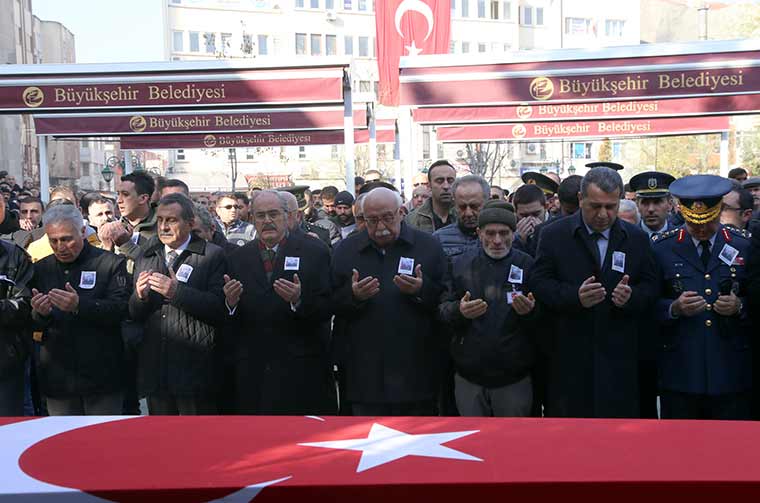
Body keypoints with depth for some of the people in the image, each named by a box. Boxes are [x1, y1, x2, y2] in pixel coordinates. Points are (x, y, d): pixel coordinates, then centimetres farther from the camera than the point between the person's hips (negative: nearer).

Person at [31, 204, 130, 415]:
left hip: (101, 374, -3)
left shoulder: (111, 263, -2)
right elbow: (31, 325, 11)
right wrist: (39, 313, -13)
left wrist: (80, 306, -27)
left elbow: (121, 310, -13)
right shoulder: (41, 269, 10)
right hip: (57, 377, 3)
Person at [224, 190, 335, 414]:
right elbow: (229, 324, 8)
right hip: (253, 371, 2)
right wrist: (230, 302, -13)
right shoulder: (239, 258, 9)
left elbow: (327, 309, -5)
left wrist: (299, 300, -23)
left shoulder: (314, 252, 1)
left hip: (302, 370, -2)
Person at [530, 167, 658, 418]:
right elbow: (539, 283, -3)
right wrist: (575, 296, -20)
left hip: (619, 357, 2)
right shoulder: (554, 235, 1)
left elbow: (650, 286, 9)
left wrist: (632, 296, -14)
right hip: (569, 356, -2)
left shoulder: (637, 239, 9)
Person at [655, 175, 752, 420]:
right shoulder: (661, 248, 3)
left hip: (732, 373, 1)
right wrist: (675, 308, -15)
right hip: (679, 373, -1)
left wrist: (739, 307, -11)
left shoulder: (745, 247, 6)